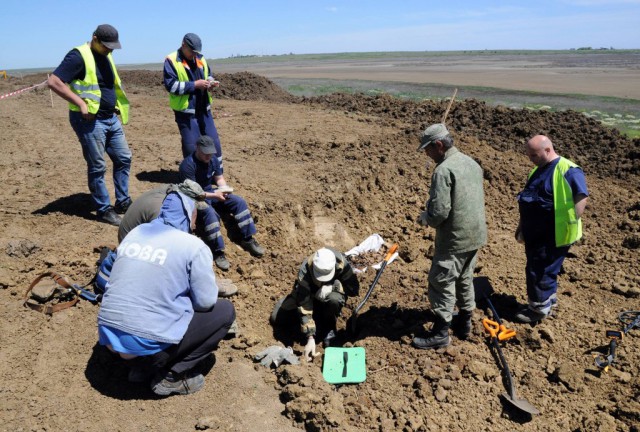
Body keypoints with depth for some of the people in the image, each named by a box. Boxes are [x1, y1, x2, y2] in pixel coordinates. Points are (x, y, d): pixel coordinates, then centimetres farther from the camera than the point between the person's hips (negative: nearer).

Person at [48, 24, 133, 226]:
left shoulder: (105, 56, 13)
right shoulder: (79, 56, -13)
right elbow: (53, 81, -20)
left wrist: (116, 105, 12)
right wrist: (80, 103, -22)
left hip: (111, 118, 8)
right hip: (90, 120, -8)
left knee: (124, 158, 10)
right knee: (97, 167, -1)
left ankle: (123, 202, 21)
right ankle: (104, 210, 10)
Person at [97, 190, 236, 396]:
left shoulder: (135, 233, 8)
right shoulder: (193, 245, -10)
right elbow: (206, 302, -6)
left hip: (108, 335, 7)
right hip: (148, 342, -7)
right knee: (225, 311, 7)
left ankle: (141, 365, 18)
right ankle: (171, 376, 5)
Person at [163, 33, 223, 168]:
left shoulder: (200, 58, 11)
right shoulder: (171, 60, -8)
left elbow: (208, 75, 24)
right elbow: (171, 85, -17)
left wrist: (210, 82, -1)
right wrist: (195, 84, -21)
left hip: (203, 109, 6)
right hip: (185, 111, -6)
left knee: (213, 141, 9)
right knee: (191, 146, -1)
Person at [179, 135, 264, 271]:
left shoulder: (212, 159, -1)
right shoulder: (188, 165, -23)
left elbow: (219, 178, 8)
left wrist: (223, 189, -15)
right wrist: (214, 195, -30)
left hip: (211, 193, 7)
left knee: (239, 201, -10)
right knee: (210, 213, -37)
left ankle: (247, 239, -7)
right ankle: (218, 252, -33)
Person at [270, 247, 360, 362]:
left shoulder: (342, 264, -35)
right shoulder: (304, 272, -37)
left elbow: (354, 288, -22)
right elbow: (304, 306, -36)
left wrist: (333, 286, -38)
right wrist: (310, 338, -40)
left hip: (330, 292, -1)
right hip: (309, 292, 1)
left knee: (335, 299, -38)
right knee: (276, 319, -4)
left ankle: (328, 328, -7)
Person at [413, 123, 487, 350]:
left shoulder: (443, 170, -21)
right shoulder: (472, 163, 8)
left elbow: (439, 211, -26)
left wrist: (425, 218, -3)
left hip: (455, 239, -9)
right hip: (476, 234, 9)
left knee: (441, 282, 3)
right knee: (465, 279, 21)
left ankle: (440, 333, 12)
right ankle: (464, 323, 34)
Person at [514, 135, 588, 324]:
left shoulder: (568, 171, -17)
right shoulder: (538, 170, 11)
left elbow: (581, 198, -19)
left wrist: (570, 226, -18)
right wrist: (522, 225, 19)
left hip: (554, 236, -8)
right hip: (534, 233, 8)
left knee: (540, 271, -1)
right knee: (534, 269, 17)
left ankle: (539, 308, 15)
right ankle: (548, 298, 36)